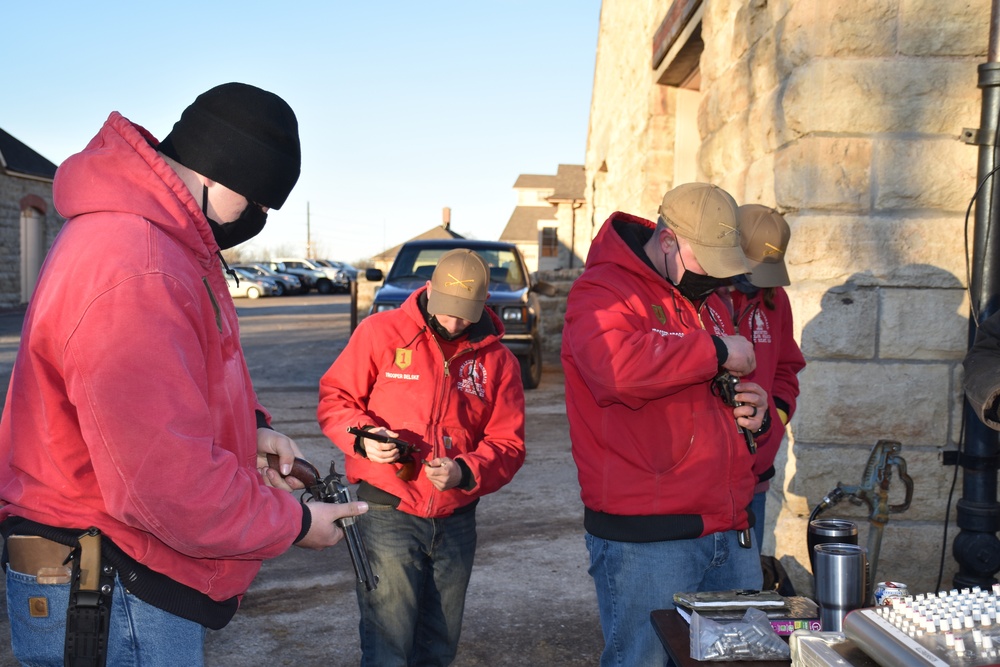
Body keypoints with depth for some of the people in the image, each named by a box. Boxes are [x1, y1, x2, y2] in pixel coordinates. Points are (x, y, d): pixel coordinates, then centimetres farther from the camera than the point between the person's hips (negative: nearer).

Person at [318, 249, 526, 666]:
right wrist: (363, 435, -19)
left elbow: (508, 443, 3)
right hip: (388, 512, -4)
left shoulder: (498, 359, 4)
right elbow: (334, 397, 0)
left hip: (456, 520, 4)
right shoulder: (381, 332, -4)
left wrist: (465, 472, -16)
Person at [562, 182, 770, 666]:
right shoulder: (603, 291, -9)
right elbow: (615, 365, -32)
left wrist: (752, 409, 9)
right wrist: (715, 351, -21)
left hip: (730, 534, 8)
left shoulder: (706, 300, 18)